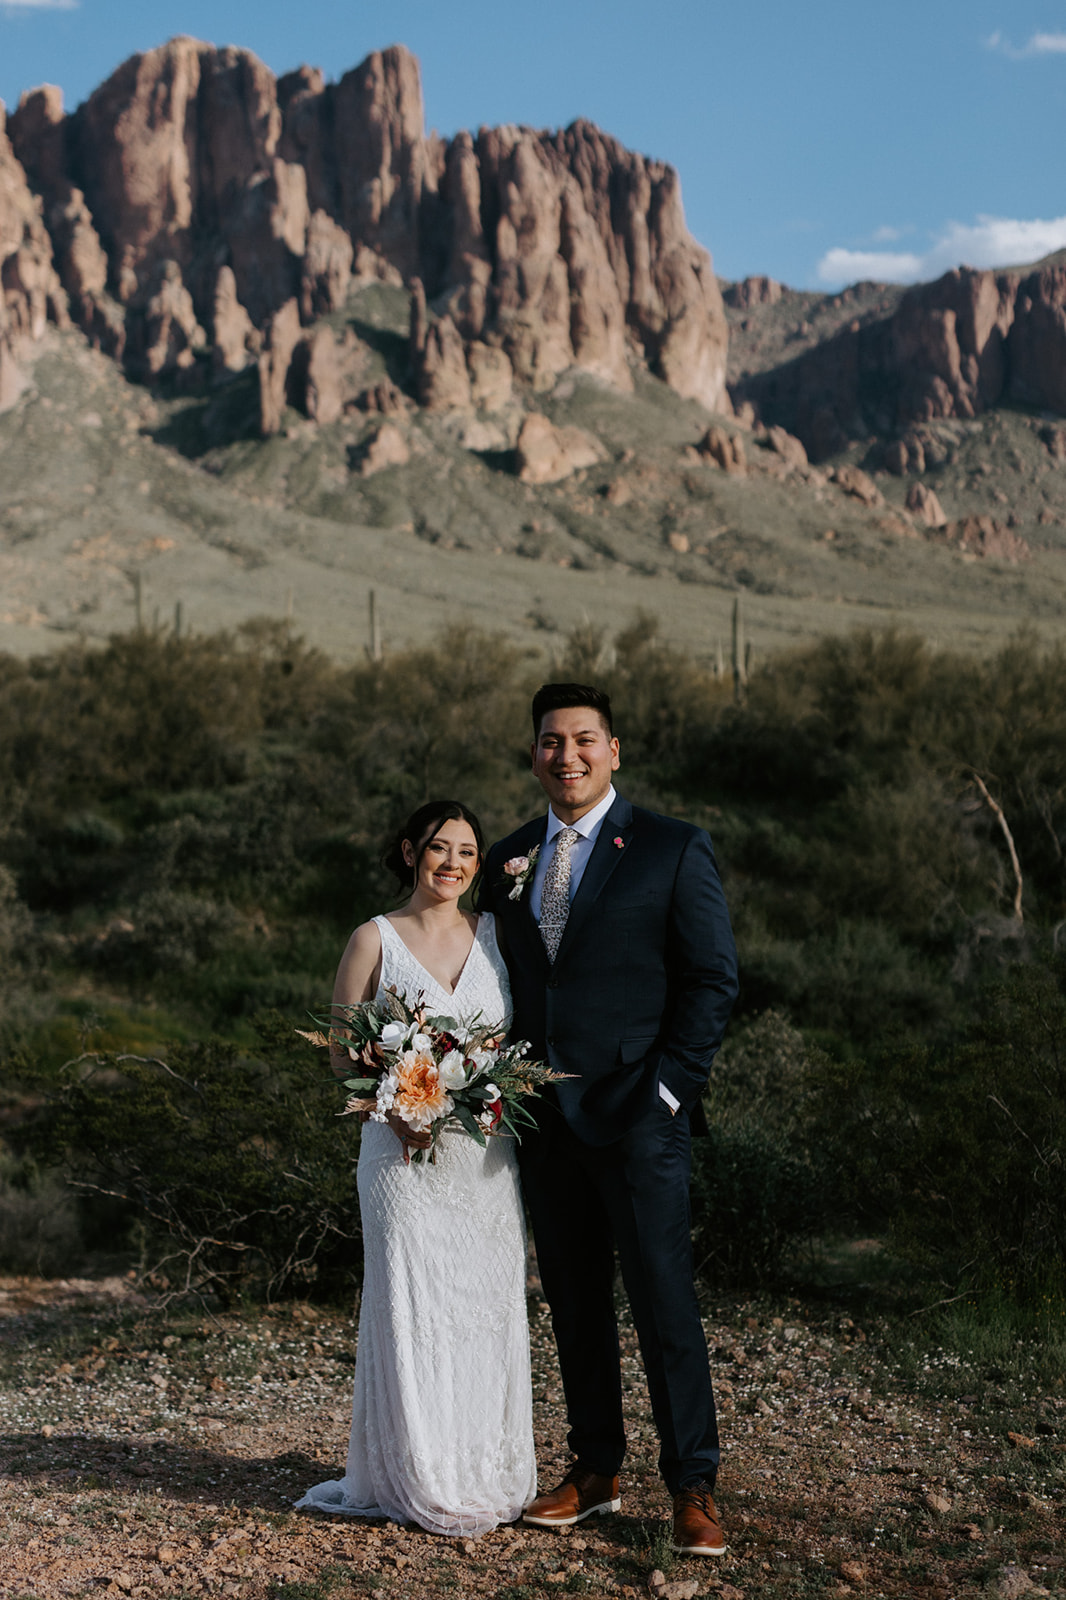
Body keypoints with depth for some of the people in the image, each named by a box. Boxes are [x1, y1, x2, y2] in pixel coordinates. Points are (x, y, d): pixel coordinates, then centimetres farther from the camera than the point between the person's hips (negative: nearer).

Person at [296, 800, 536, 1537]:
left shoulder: (495, 935, 9)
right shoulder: (376, 939, 1)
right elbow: (344, 1052, 0)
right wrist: (393, 1108, -15)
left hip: (486, 1152, 3)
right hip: (406, 1151, -3)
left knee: (488, 1308, 6)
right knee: (411, 1306, -2)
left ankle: (487, 1474, 18)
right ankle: (418, 1482, 9)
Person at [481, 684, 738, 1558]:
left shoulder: (673, 849, -3)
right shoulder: (509, 860, 12)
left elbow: (714, 979, -5)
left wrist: (669, 1088, -12)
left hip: (637, 1115, -5)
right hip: (542, 1118, 5)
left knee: (663, 1299, -3)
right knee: (573, 1299, 12)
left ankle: (694, 1488, 7)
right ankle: (595, 1471, 23)